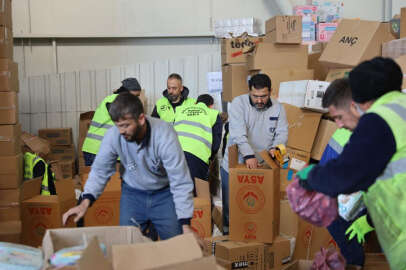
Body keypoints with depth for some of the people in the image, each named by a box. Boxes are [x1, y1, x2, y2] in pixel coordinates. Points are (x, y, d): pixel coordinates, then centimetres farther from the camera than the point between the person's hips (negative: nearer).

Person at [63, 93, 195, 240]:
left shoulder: (165, 135, -30)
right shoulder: (113, 135, -21)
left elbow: (180, 182, -27)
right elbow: (100, 170, -8)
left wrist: (185, 225, -29)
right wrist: (86, 202, -23)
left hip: (164, 193, -2)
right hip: (132, 192, 2)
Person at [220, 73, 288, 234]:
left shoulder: (277, 108, 2)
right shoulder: (238, 103, -11)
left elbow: (282, 133, 1)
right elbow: (238, 133, -23)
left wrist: (275, 148, -21)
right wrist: (249, 155, -34)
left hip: (263, 165, 3)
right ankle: (227, 229, 26)